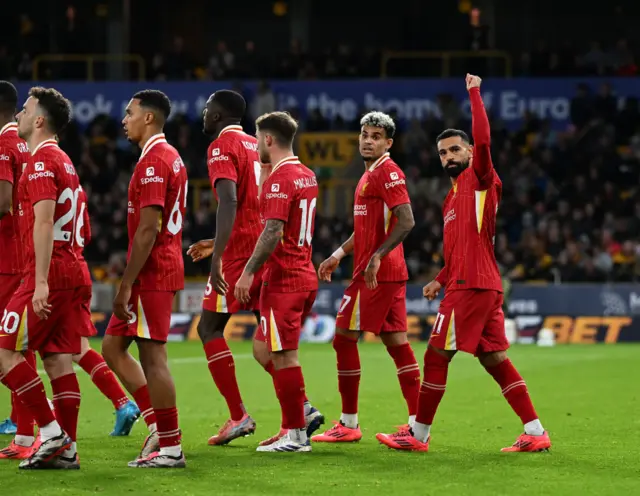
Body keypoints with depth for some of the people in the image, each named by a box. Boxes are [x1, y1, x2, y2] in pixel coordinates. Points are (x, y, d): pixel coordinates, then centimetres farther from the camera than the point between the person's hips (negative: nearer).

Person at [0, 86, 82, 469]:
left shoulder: (42, 161, -11)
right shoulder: (64, 161, 19)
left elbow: (44, 222, -20)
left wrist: (41, 282, -24)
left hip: (48, 275, -9)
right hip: (69, 272, 9)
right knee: (59, 360, 6)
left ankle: (52, 431, -8)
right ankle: (67, 449, 4)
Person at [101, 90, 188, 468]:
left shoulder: (153, 161, -15)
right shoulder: (172, 157, 17)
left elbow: (148, 229, -21)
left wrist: (126, 286, -19)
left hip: (151, 274, -10)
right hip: (166, 269, 10)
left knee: (153, 356, -6)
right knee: (113, 346, 14)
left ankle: (170, 448, -2)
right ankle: (159, 425, 12)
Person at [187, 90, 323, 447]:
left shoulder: (222, 147, -7)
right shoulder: (256, 146, 18)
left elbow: (229, 201, -22)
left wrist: (217, 256, -27)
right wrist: (219, 244, 29)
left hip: (240, 253, -8)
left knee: (210, 328, 3)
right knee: (264, 342, 9)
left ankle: (239, 416, -1)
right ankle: (301, 408, -6)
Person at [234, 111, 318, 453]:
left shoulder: (279, 179, -14)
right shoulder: (306, 175, 15)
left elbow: (273, 232, -21)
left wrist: (248, 272, -18)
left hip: (282, 280, -10)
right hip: (305, 277, 10)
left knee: (284, 355, -6)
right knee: (272, 350, 15)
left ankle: (296, 435, -4)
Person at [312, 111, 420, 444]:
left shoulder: (387, 172, -12)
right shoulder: (370, 175, 19)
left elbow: (406, 221, -22)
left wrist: (376, 257, -26)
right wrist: (339, 255, 25)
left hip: (376, 274, -10)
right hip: (391, 274, 10)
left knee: (344, 338, -4)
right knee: (396, 342, 7)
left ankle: (348, 424, 1)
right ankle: (417, 423, 7)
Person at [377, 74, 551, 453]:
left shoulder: (480, 179, -3)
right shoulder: (452, 199, 23)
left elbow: (483, 141, -22)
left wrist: (474, 93, -16)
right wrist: (440, 280, 18)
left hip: (473, 286, -10)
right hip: (476, 285, 10)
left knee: (436, 356, -5)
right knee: (494, 358, 7)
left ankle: (419, 434, 2)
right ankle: (536, 432, 6)